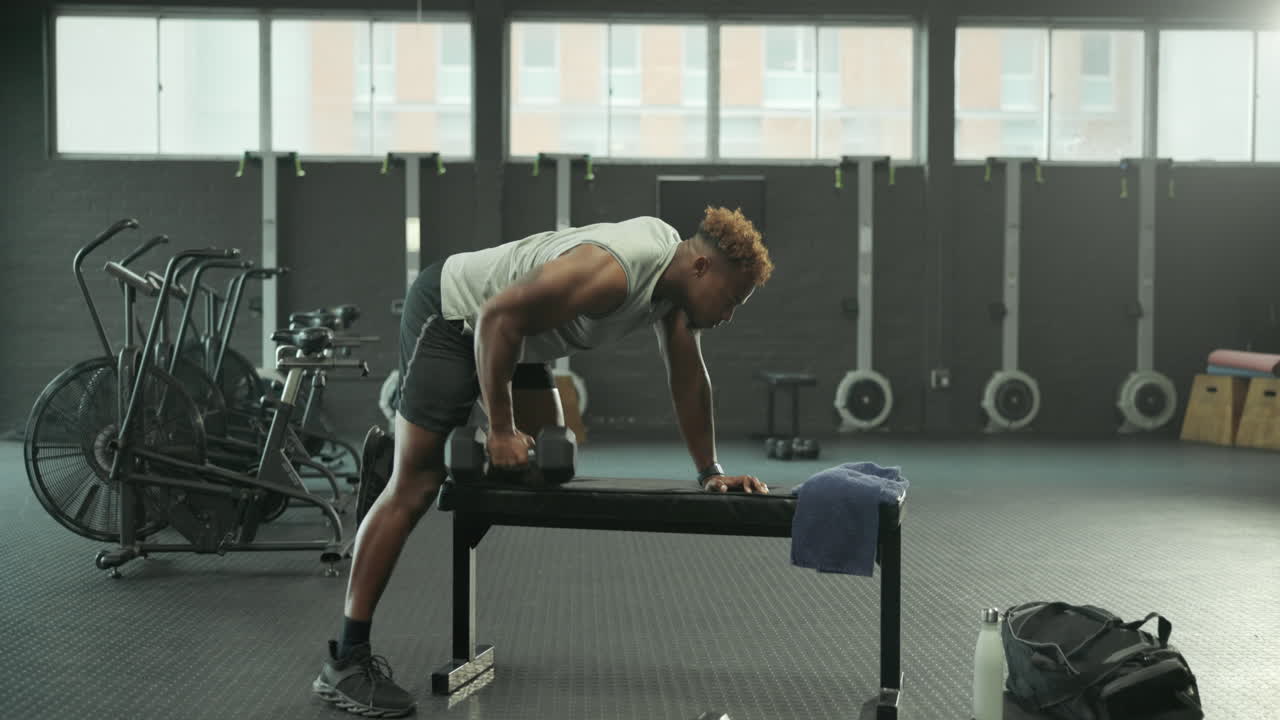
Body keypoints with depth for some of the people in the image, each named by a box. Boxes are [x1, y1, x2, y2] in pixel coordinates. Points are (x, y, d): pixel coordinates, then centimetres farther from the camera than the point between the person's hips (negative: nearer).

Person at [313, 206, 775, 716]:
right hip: (451, 315, -10)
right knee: (414, 488, -11)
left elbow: (688, 376, 7)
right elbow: (499, 315, -33)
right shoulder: (613, 270, -33)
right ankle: (345, 661, -8)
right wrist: (501, 430, -26)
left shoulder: (676, 277, -4)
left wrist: (709, 470, 7)